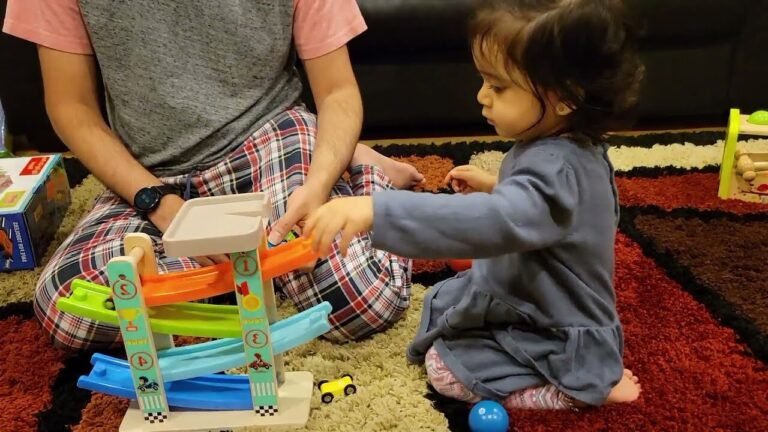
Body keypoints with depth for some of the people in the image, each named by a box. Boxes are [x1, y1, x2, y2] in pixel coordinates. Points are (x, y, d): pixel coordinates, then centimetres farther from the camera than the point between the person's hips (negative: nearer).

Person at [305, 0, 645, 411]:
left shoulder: (556, 169, -36)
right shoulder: (568, 147, -5)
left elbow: (493, 222, -55)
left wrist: (376, 209, -62)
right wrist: (496, 187, 5)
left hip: (559, 342, -10)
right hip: (537, 303, 10)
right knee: (442, 300, 25)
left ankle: (583, 384, -4)